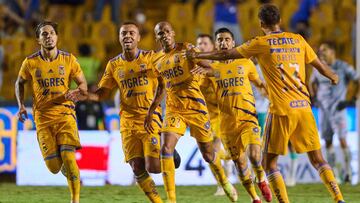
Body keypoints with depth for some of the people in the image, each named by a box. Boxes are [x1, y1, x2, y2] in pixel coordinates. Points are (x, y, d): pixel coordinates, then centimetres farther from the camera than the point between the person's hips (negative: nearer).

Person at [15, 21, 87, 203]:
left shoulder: (68, 59, 0)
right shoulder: (30, 62, 1)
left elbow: (82, 84, 8)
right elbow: (20, 83, 18)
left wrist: (77, 91, -15)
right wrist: (21, 105, 4)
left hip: (65, 113, -1)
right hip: (43, 118, 1)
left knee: (68, 158, -18)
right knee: (53, 167, -5)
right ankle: (69, 172, 33)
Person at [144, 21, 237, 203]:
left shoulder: (185, 49, -5)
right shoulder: (158, 61, 8)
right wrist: (150, 112, 19)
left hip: (195, 106, -3)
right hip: (173, 110, 3)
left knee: (208, 154, 7)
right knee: (166, 149, -18)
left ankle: (225, 183, 37)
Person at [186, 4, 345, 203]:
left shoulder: (261, 43, -1)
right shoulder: (298, 40, 9)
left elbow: (226, 55, 4)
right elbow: (320, 66, 17)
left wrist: (197, 55, 16)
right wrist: (333, 77, 38)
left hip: (281, 111, -4)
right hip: (304, 107, 4)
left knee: (269, 163, 6)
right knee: (317, 159, 11)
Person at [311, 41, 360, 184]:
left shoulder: (343, 67, -7)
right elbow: (313, 82, 27)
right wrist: (316, 97, 14)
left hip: (338, 108, -5)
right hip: (323, 108, 5)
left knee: (342, 140, -12)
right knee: (327, 141, 7)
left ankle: (348, 172, -7)